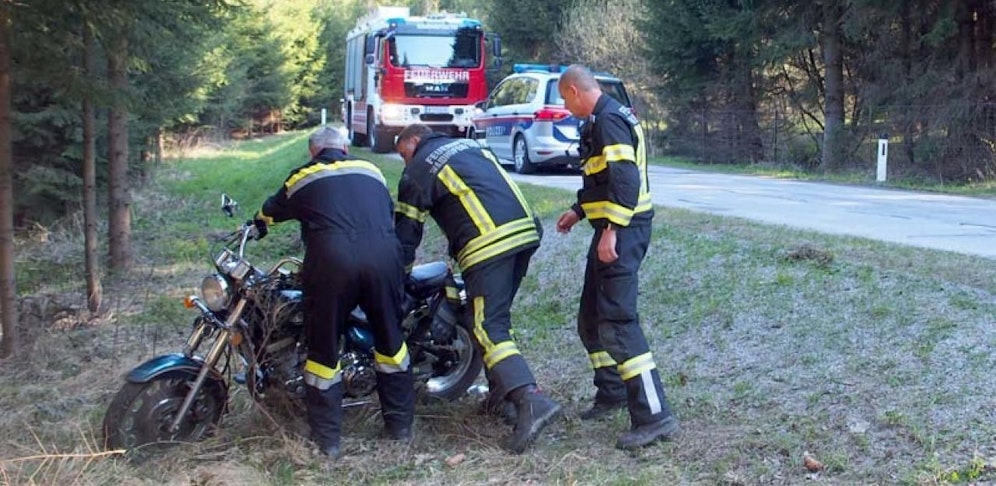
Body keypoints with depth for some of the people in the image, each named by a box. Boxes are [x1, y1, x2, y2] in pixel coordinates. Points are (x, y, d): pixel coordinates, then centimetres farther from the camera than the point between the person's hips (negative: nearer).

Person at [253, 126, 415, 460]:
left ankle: (327, 439, 13)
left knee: (324, 346, 10)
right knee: (390, 339, 19)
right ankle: (401, 423, 26)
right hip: (383, 255, 2)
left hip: (332, 258, -2)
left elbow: (270, 212, 40)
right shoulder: (371, 171, 28)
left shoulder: (304, 176, 24)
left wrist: (255, 227, 63)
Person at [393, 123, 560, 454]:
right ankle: (502, 388, 23)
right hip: (526, 229, 8)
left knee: (489, 327, -9)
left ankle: (531, 400, -25)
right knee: (498, 316, 22)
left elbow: (407, 229, 8)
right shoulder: (470, 146, 29)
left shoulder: (419, 169, 9)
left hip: (488, 243, -8)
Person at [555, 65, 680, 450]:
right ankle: (612, 392, 32)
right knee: (591, 318, 19)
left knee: (617, 323, -16)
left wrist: (611, 229, -28)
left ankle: (654, 416, -17)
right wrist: (579, 211, 27)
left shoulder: (608, 120, -15)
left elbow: (624, 178, -25)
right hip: (615, 228, 11)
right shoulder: (603, 120, 18)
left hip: (622, 232, -11)